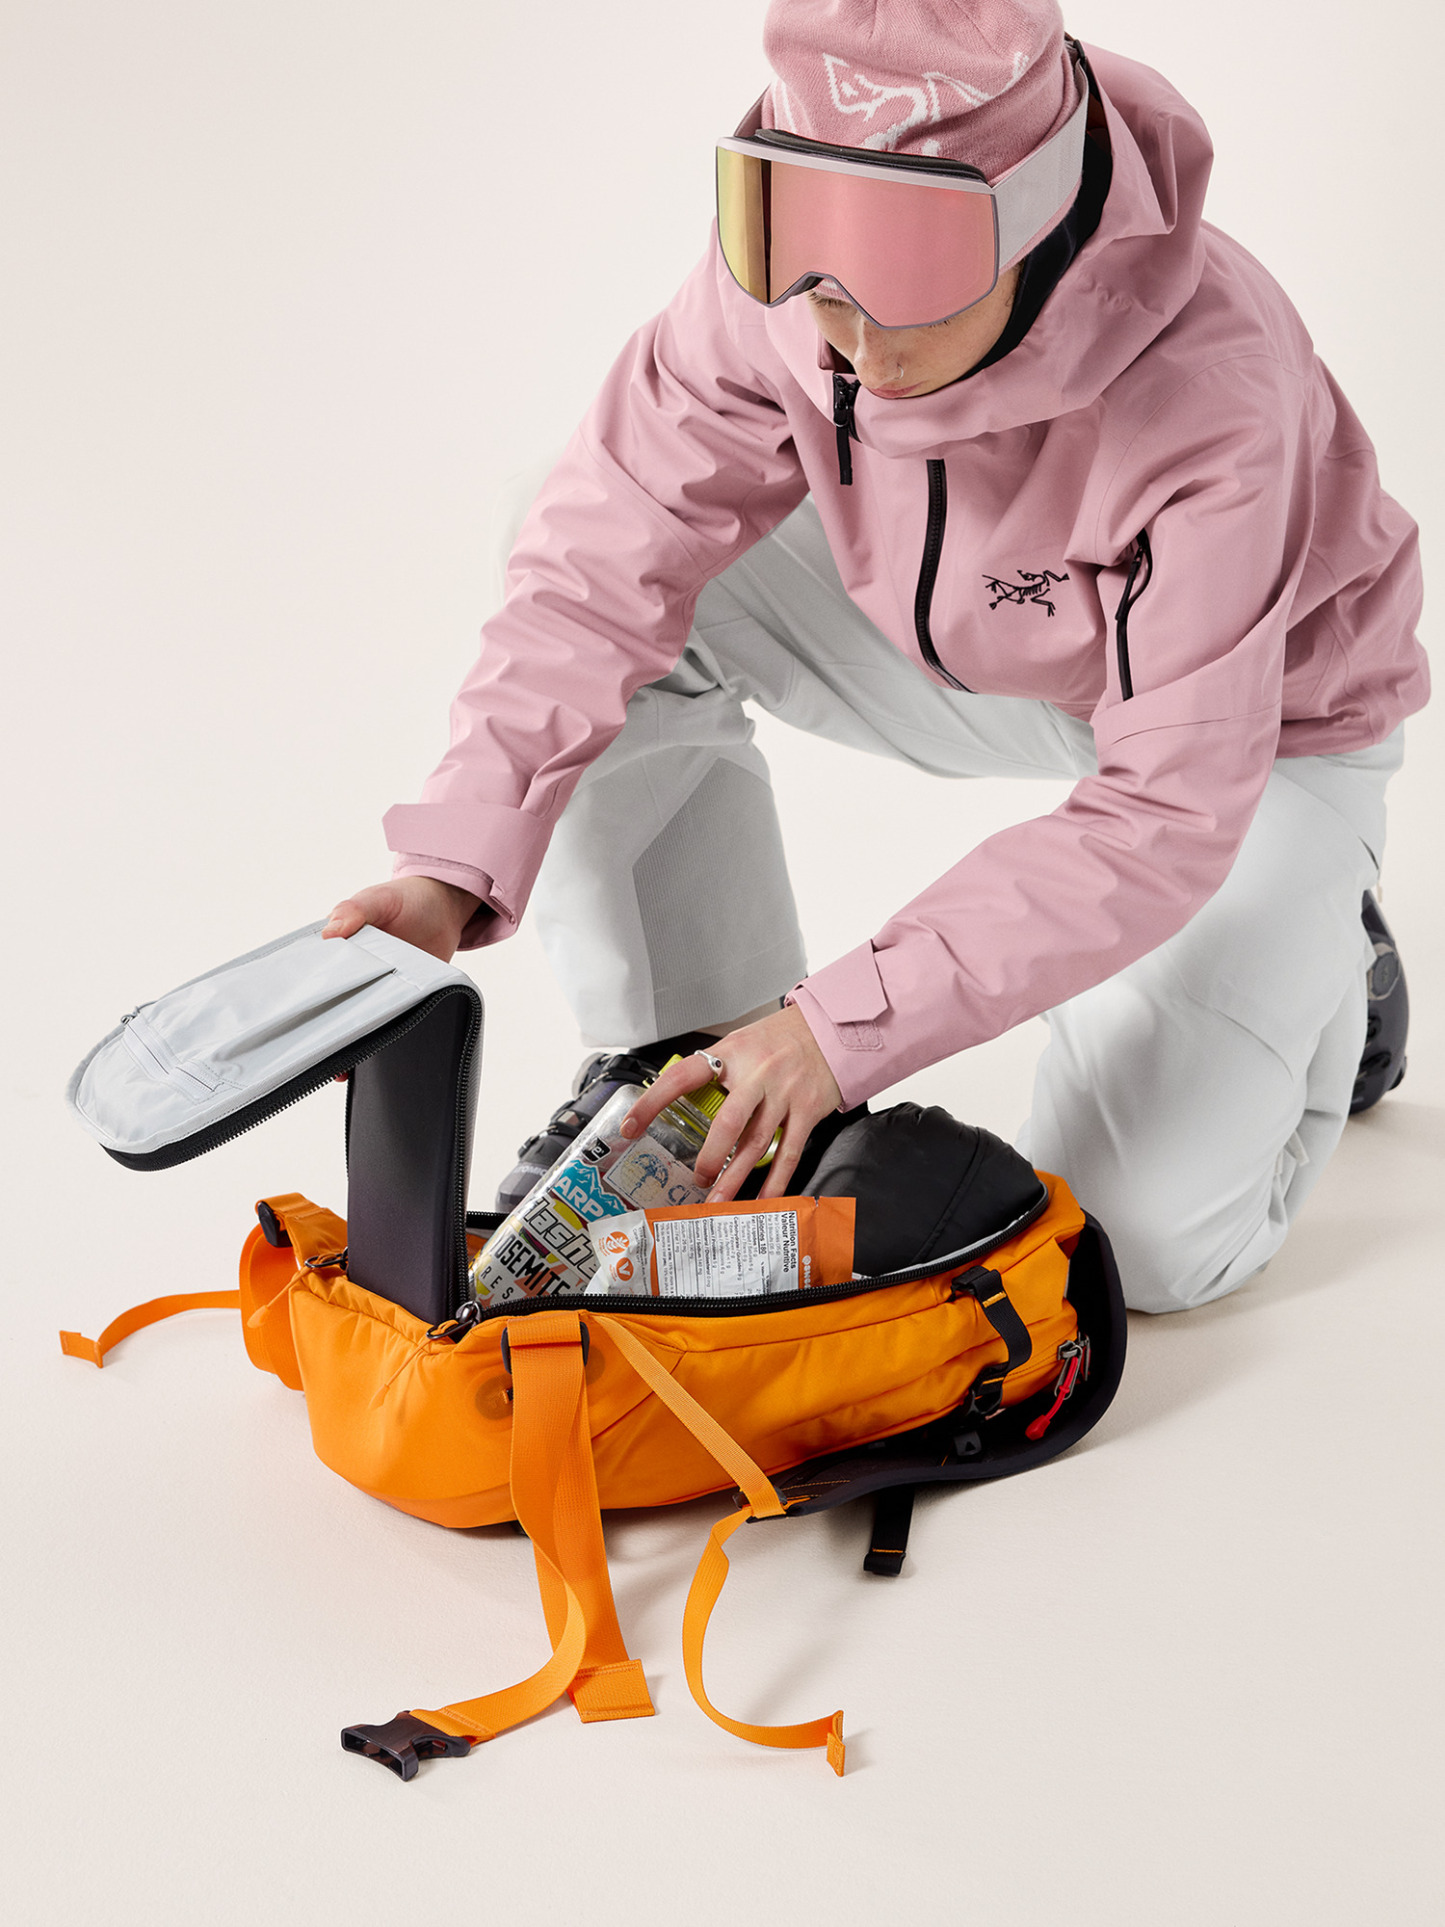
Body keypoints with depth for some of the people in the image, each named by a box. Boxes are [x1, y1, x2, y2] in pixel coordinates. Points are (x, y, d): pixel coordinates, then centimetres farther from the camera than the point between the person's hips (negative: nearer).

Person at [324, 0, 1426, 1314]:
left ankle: (1315, 968, 15)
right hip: (969, 652, 5)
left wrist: (845, 1026, -41)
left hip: (1258, 725, -4)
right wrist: (455, 869, -36)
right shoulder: (782, 286, -26)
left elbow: (1164, 815, -37)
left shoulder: (1214, 406, -40)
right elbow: (608, 555, -23)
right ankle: (682, 1063, -3)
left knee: (1146, 1242, -18)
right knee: (632, 572, -20)